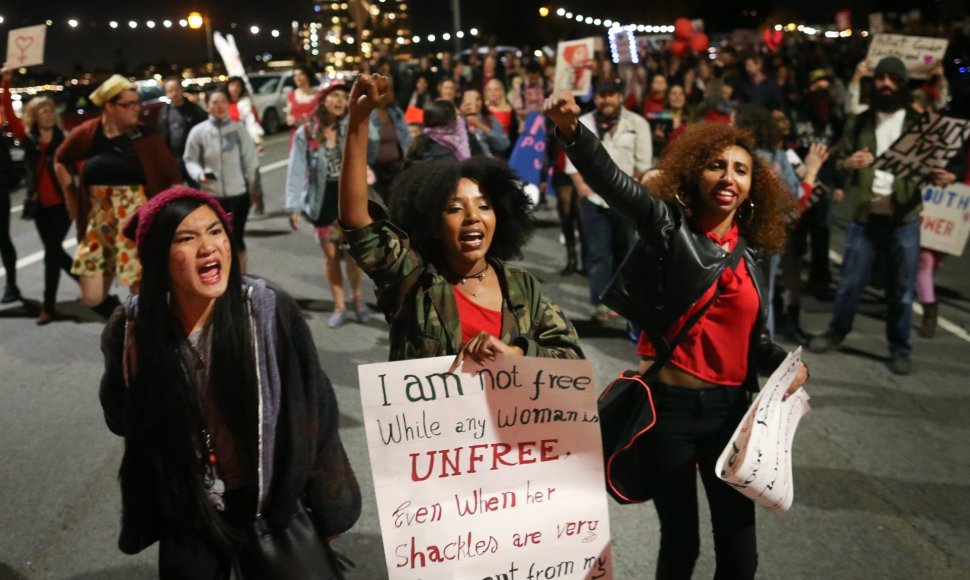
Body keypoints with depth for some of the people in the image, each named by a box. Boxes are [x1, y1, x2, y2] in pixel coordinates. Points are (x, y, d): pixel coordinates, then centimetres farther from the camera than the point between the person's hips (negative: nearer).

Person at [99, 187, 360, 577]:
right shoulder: (133, 329, -14)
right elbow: (122, 422, 3)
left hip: (272, 504, -1)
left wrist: (328, 506, -1)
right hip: (185, 515, 2)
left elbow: (312, 413, -10)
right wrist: (133, 370, -18)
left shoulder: (271, 312, -20)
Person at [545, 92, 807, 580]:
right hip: (669, 406, -4)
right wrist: (573, 130, -42)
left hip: (729, 408, 4)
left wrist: (788, 365, -2)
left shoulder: (750, 254, 8)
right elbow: (613, 181, -25)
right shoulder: (668, 225, -6)